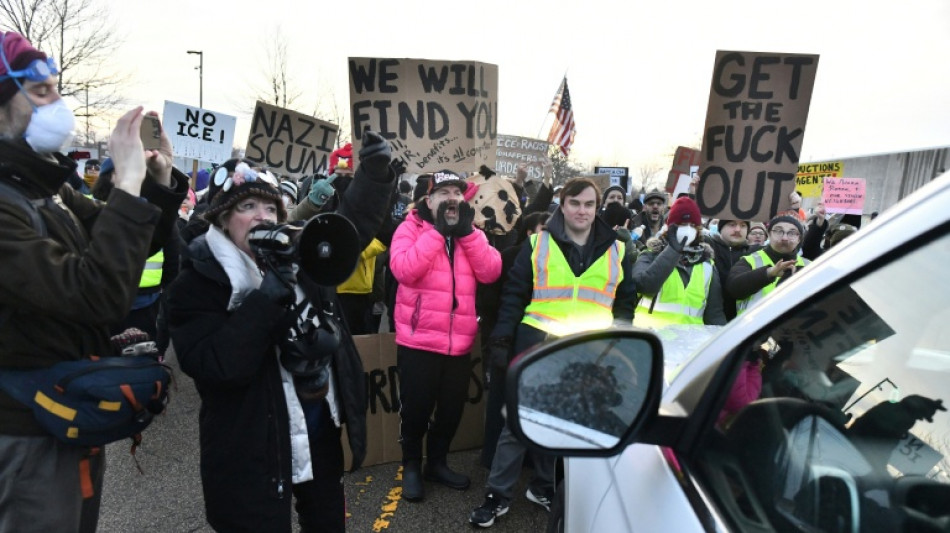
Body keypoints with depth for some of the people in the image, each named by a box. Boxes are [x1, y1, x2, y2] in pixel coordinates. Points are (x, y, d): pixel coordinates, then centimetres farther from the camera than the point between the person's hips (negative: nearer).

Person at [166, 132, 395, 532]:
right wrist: (272, 289, -30)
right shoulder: (197, 282, -14)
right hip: (252, 450, -5)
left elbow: (353, 224, 11)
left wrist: (374, 170, -4)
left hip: (320, 429, 6)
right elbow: (218, 366, -26)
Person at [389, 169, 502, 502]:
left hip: (460, 343, 5)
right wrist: (438, 230, -19)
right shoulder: (411, 228, -4)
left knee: (452, 408, 17)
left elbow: (490, 272, -5)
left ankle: (437, 462, 39)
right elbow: (404, 270, -22)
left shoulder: (472, 233, 10)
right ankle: (411, 466, 32)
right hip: (419, 340, -4)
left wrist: (466, 231, -12)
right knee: (416, 408, 8)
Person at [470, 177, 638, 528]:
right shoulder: (537, 244, 1)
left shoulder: (615, 251, 8)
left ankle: (544, 486, 34)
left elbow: (625, 304, 13)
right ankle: (498, 494, 19)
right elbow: (513, 295, 1)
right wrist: (501, 341, -5)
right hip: (538, 347, -2)